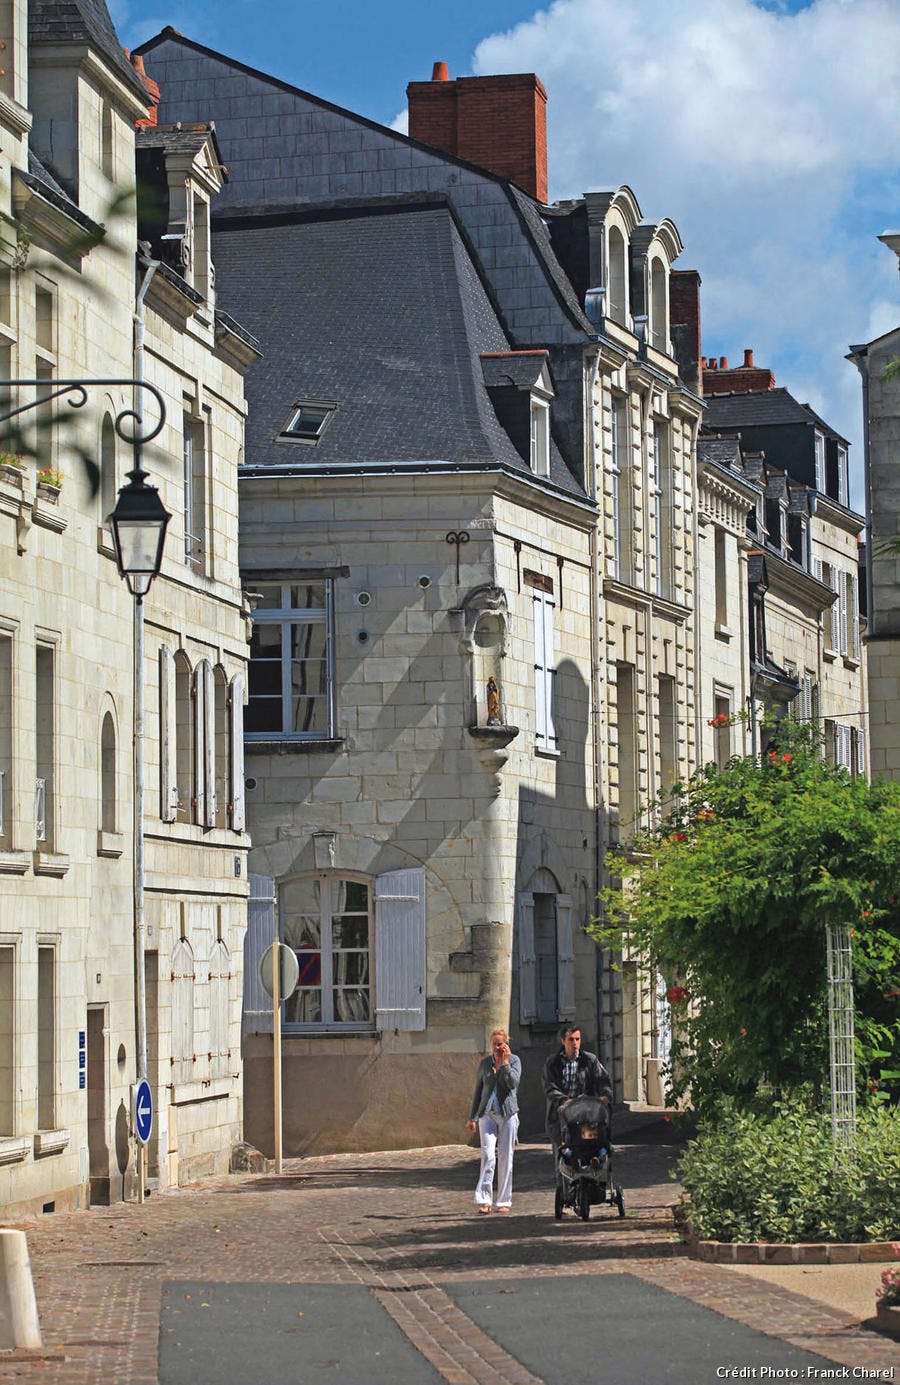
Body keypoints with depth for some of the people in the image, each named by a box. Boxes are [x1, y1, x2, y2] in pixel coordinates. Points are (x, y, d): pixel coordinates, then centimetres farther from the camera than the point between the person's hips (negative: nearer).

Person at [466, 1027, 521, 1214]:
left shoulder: (514, 1060, 2)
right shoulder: (485, 1063, 8)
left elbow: (514, 1082, -15)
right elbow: (478, 1091, 14)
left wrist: (504, 1062, -12)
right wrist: (473, 1117, 13)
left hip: (508, 1114, -1)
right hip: (488, 1114, 1)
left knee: (506, 1157, 2)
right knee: (488, 1155, -12)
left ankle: (504, 1201, 10)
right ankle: (484, 1200, -13)